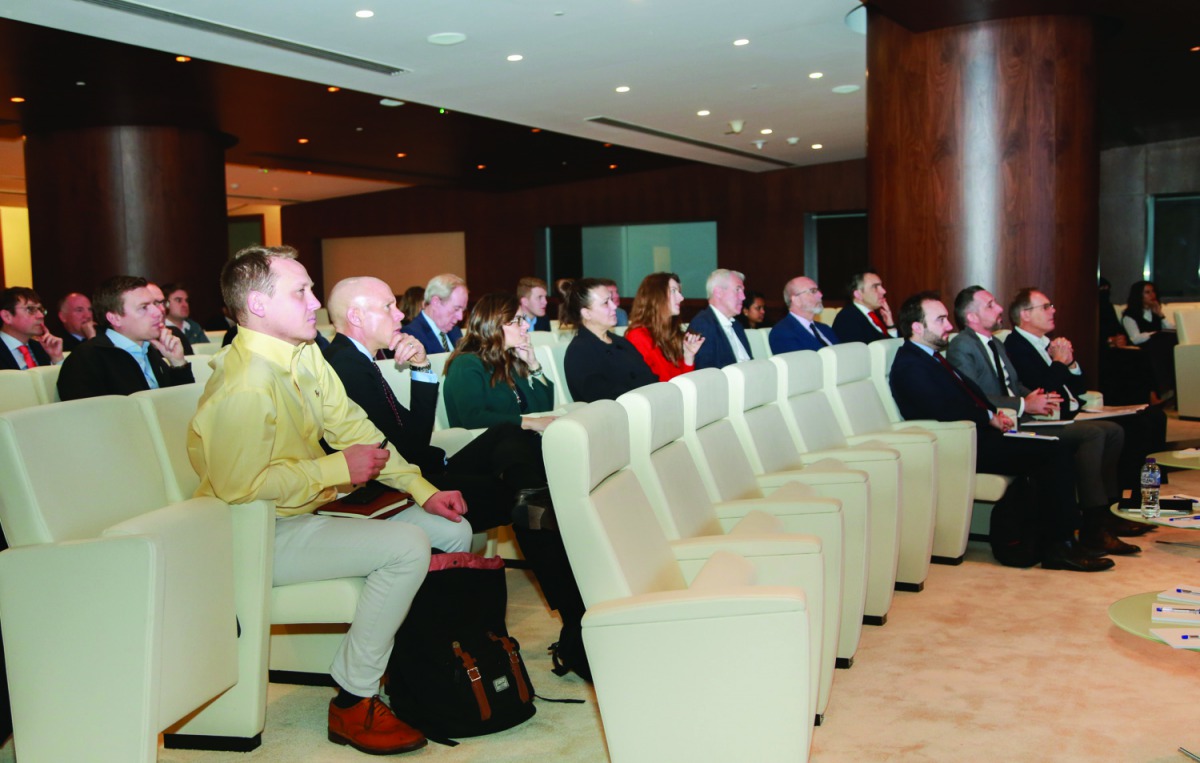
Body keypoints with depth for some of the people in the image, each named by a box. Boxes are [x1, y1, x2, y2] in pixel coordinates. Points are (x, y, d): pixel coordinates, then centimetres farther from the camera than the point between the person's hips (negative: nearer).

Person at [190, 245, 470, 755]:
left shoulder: (304, 354, 5)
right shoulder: (245, 384, -24)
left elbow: (353, 427, 7)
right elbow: (240, 487, -27)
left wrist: (423, 491, 0)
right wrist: (339, 469, -21)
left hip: (312, 509, 9)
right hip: (264, 538, -9)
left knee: (451, 529, 5)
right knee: (407, 546, -26)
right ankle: (353, 704, -12)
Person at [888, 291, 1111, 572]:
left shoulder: (932, 358, 21)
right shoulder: (909, 365, -10)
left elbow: (972, 397, 22)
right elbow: (944, 412, -20)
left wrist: (995, 414, 3)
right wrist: (989, 417, -9)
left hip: (975, 435, 10)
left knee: (1054, 451, -3)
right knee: (1053, 453, -14)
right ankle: (1058, 546, -7)